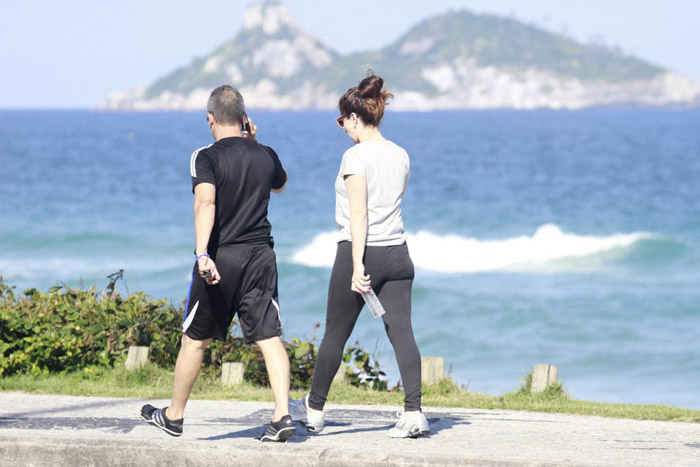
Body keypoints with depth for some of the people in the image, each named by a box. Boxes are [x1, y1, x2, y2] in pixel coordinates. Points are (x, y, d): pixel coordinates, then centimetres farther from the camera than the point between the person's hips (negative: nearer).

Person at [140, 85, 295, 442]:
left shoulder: (207, 158, -7)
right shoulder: (266, 156, 7)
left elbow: (205, 202, -24)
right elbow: (280, 184, 31)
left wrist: (202, 253, -34)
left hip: (220, 258, -3)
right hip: (261, 255, 3)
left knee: (195, 339, 11)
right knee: (269, 338, -1)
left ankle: (173, 416, 25)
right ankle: (282, 415, -16)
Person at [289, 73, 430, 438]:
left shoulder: (356, 155, -11)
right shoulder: (400, 155, 8)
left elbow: (358, 214, -17)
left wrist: (358, 265, -20)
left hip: (360, 251, -6)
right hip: (397, 253, 6)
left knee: (335, 334, 8)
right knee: (402, 333, 0)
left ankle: (314, 410, 21)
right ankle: (413, 412, -12)